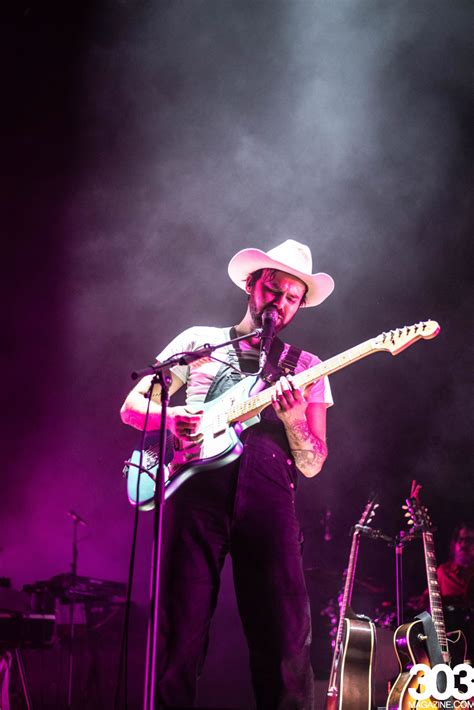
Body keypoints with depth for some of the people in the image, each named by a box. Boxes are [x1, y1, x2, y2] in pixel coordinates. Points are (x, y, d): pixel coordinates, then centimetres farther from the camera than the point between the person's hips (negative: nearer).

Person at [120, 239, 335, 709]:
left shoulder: (306, 367, 21)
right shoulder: (200, 341, 20)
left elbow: (312, 465, 15)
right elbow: (132, 406, 17)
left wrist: (294, 420, -7)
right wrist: (173, 417, -5)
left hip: (268, 498, 1)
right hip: (197, 490, 0)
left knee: (287, 643, -8)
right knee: (179, 638, -5)